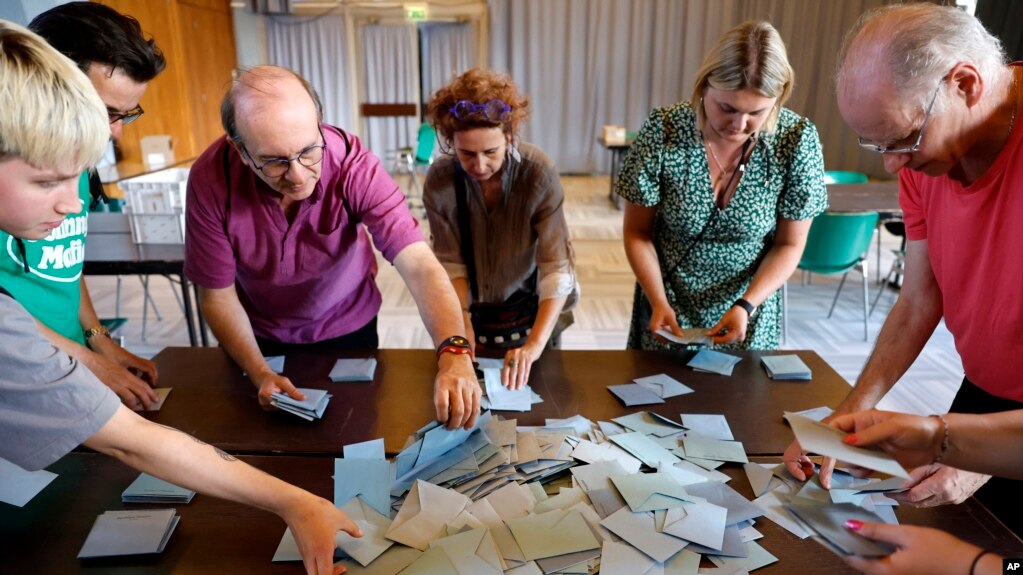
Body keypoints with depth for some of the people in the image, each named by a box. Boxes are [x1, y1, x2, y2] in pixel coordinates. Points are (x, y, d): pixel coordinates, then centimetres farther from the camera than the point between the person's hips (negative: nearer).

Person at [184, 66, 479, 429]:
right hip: (259, 335, 1)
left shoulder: (352, 163, -32)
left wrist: (454, 353, -56)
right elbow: (217, 294, -17)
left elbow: (418, 265, -40)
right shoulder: (211, 180, -28)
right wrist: (261, 375, -28)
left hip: (348, 327, 0)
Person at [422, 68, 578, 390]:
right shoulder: (440, 180, -19)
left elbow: (556, 267, -27)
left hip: (531, 311, -1)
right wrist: (462, 323, -25)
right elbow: (450, 263, -13)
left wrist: (535, 344, -37)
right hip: (474, 312, 1)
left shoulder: (539, 173, -25)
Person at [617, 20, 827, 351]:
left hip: (750, 307, 1)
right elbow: (637, 232, -9)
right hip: (667, 308, 0)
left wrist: (747, 305, -19)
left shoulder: (797, 141, -17)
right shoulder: (663, 131, -20)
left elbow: (789, 244, -6)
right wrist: (658, 302, -20)